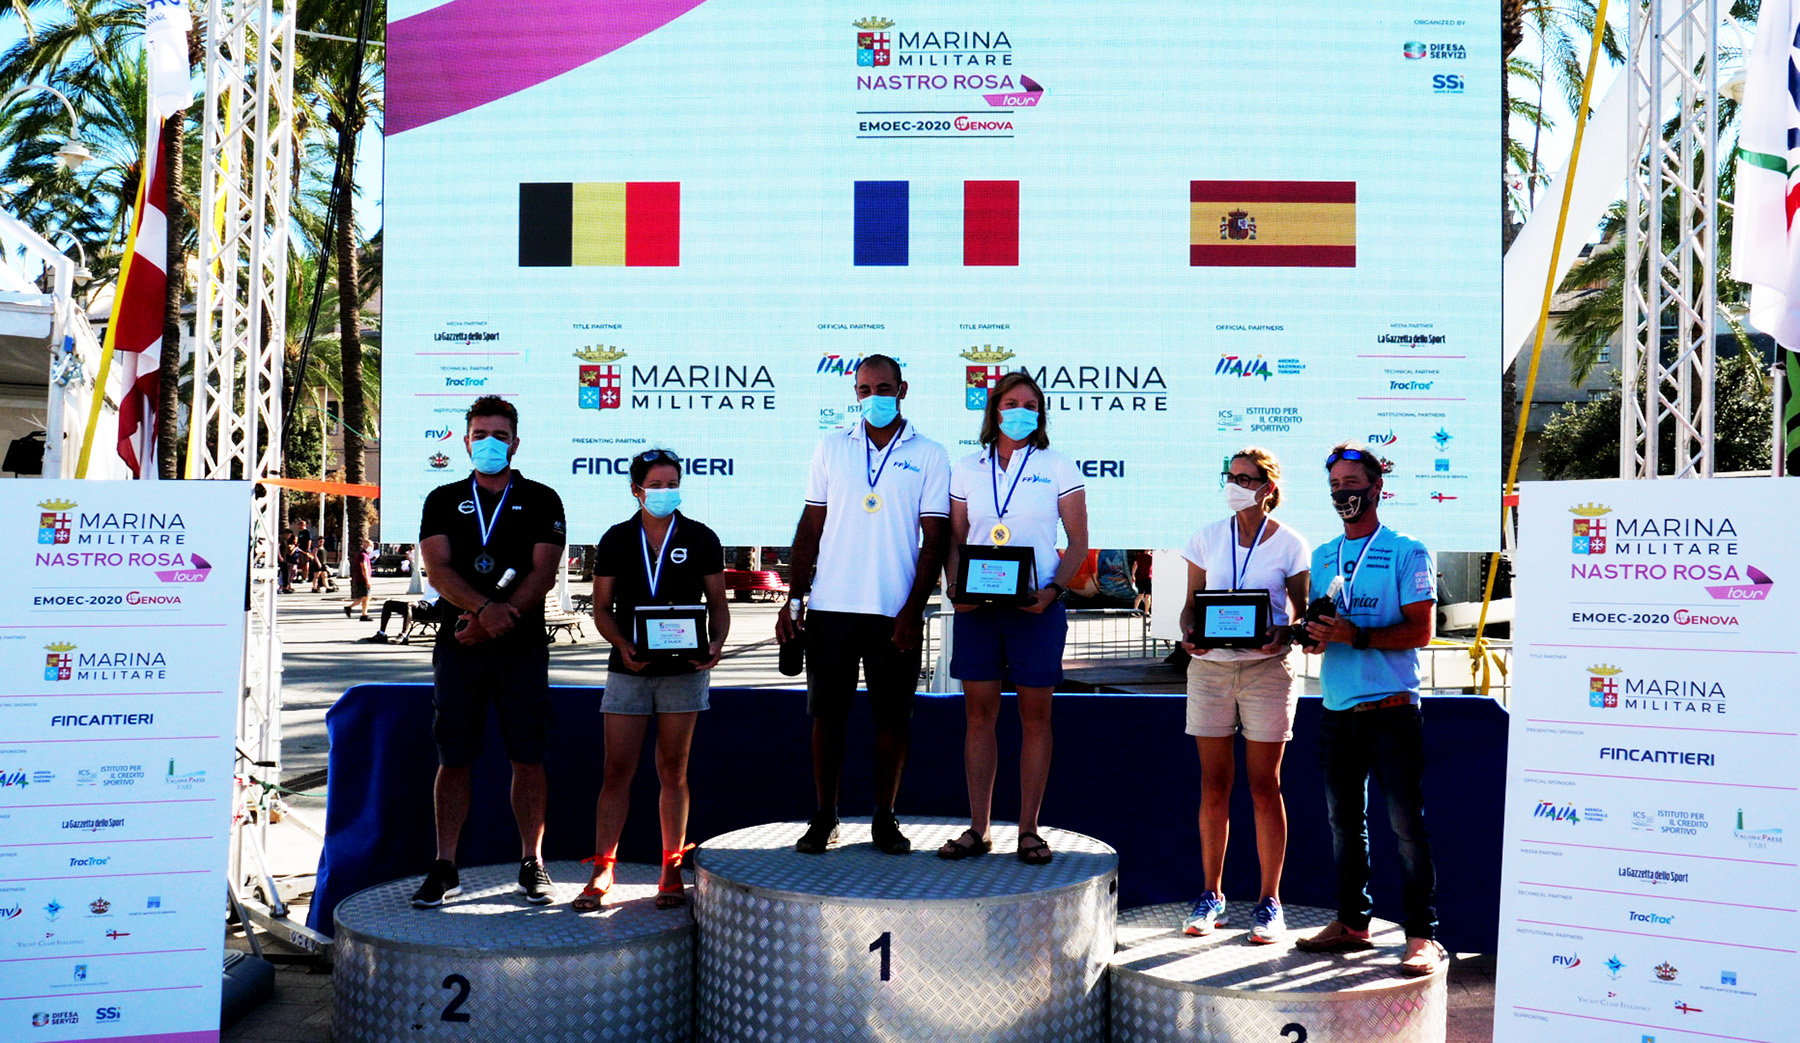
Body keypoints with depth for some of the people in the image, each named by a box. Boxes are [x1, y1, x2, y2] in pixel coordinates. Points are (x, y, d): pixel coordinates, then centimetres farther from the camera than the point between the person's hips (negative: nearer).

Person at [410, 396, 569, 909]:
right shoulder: (443, 500, 12)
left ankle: (531, 863, 10)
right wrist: (486, 608, -19)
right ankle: (444, 868, 11)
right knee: (453, 757, 2)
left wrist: (497, 620, -15)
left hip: (522, 646, -1)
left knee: (528, 757, 0)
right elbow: (438, 569, -2)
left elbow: (544, 572, -3)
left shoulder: (541, 500, 8)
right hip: (458, 644, 1)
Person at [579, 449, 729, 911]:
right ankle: (602, 870, 7)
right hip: (629, 669, 0)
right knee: (617, 772, -1)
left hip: (684, 669, 0)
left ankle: (672, 871, 13)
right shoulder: (616, 540, 6)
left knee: (673, 772, 6)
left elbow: (718, 603, 7)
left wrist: (715, 643, -11)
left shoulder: (701, 539, 5)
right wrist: (623, 645, -13)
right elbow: (602, 608, 5)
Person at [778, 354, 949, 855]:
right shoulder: (832, 447, 10)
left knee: (893, 715, 4)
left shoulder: (929, 455, 3)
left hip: (896, 611, -1)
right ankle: (823, 818, 16)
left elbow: (933, 540, 0)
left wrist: (914, 609, -9)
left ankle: (885, 819, 17)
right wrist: (794, 598, 5)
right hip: (831, 606, 2)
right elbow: (811, 527, 11)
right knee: (827, 712, 5)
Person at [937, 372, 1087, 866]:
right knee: (979, 713, 3)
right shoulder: (967, 469, 10)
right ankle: (978, 829, 11)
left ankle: (1029, 830, 11)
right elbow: (954, 539, 13)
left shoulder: (1057, 467, 4)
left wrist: (1053, 590, -12)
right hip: (977, 605, 2)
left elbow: (1079, 542, 3)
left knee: (1035, 715, 2)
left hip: (1036, 606, -2)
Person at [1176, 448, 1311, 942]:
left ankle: (1269, 901, 11)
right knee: (1213, 786, 6)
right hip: (1210, 666, 2)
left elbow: (1301, 611, 3)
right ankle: (1212, 893, 18)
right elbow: (1191, 602, 10)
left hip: (1266, 669, -2)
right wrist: (1190, 634, -11)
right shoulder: (1207, 538, 7)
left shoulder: (1290, 544, 0)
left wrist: (1282, 634, -18)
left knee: (1264, 787, 2)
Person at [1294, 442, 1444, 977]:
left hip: (1391, 707, -6)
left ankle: (1423, 936, 1)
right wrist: (1314, 636, -3)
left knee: (1407, 823, -5)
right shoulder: (1322, 556, 17)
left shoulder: (1407, 553, -1)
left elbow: (1421, 631, -9)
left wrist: (1356, 635, -19)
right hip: (1337, 710, 6)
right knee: (1344, 821, 12)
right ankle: (1352, 922, 22)